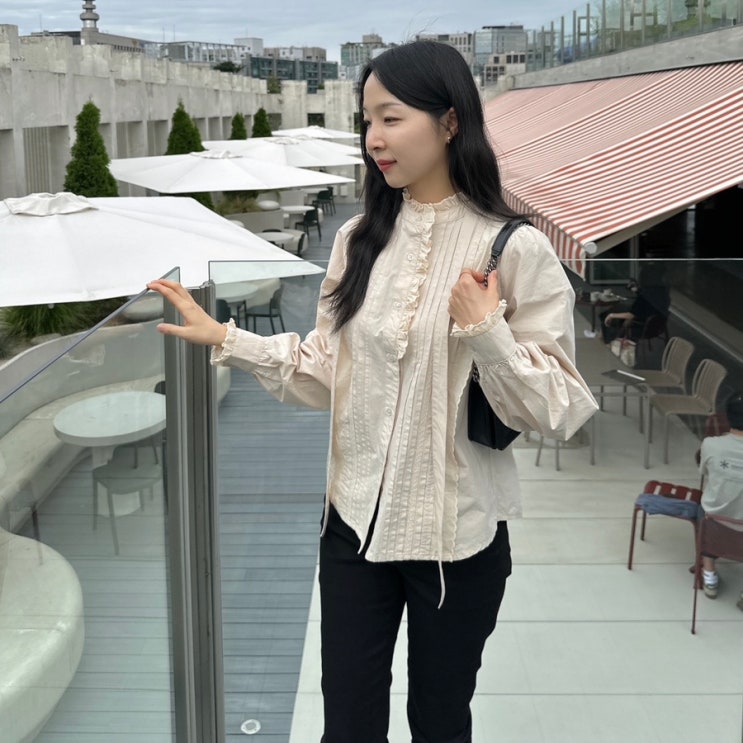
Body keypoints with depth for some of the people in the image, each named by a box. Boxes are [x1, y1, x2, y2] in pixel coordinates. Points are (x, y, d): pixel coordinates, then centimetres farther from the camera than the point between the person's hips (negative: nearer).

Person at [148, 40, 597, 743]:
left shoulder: (516, 250, -13)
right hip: (355, 523, 3)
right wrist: (225, 338, -2)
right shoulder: (358, 239, 1)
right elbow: (328, 371, 5)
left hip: (457, 534, -3)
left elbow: (555, 410, -12)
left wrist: (486, 332, -26)